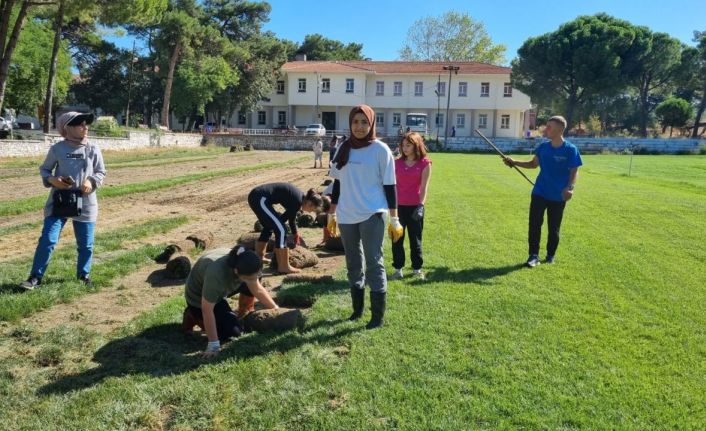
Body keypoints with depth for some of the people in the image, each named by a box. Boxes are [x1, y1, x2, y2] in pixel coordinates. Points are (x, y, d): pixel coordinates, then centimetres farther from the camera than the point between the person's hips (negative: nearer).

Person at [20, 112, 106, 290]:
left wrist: (91, 182, -12)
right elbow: (44, 169, 9)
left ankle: (84, 274, 28)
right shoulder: (57, 149, -2)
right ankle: (35, 277, 8)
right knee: (47, 239, -5)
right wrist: (51, 179, -12)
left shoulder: (93, 149, 0)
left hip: (85, 203, 1)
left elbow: (101, 172, 7)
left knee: (85, 243, 8)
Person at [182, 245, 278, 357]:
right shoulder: (216, 274, -44)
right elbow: (207, 310, -36)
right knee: (233, 331, -13)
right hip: (199, 298, -6)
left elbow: (258, 290, -7)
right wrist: (213, 344, -32)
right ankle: (194, 316, 4)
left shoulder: (245, 266, -23)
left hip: (218, 290, 6)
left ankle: (244, 316, 11)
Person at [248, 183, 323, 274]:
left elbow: (292, 218, 29)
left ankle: (259, 258, 39)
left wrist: (296, 234, 42)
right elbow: (283, 218, -5)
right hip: (260, 198, -10)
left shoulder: (299, 197, 15)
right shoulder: (297, 201, -13)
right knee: (281, 229, -8)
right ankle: (284, 267, -2)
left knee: (269, 227, 25)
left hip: (255, 196, 10)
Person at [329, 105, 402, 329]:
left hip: (372, 215, -5)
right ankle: (357, 309, 28)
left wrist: (394, 219, -7)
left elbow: (389, 186, -5)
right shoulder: (344, 148, 8)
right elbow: (337, 183, 13)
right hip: (346, 216, 5)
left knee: (373, 263, -4)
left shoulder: (380, 149, -5)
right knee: (353, 264, 14)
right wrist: (332, 214, 14)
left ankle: (378, 315, 7)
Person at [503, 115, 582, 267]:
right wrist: (515, 162, 1)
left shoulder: (570, 149, -12)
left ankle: (551, 255, 28)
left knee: (554, 228, 9)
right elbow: (533, 164, 13)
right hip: (539, 193, 3)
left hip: (558, 196, -3)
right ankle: (534, 255, 10)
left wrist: (570, 188, -26)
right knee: (534, 224, 0)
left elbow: (574, 171, -9)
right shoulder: (543, 146, 1)